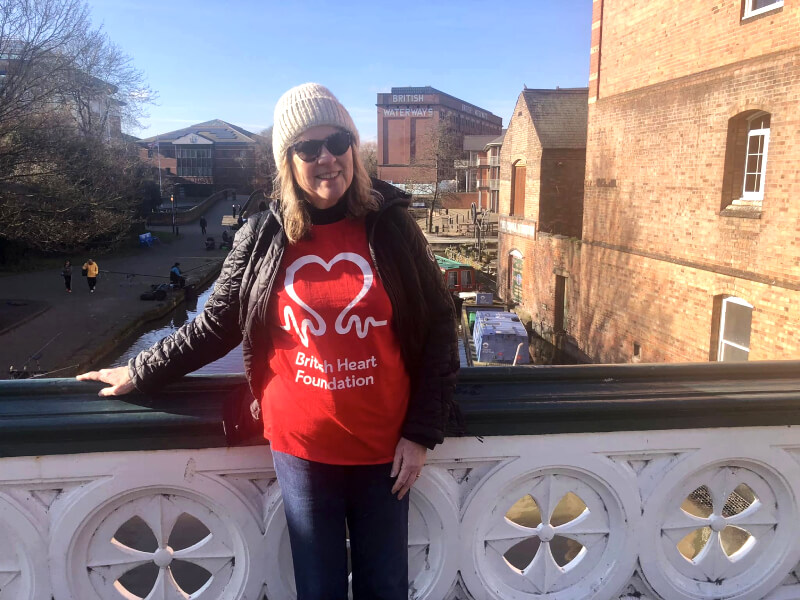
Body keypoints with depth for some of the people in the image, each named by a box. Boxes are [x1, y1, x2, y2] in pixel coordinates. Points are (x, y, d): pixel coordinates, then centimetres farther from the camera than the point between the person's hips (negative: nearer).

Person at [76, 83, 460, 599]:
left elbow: (437, 328, -2)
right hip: (302, 449, 0)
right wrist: (142, 373, 11)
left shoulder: (391, 227, -5)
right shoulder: (262, 238, -3)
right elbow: (216, 325, 7)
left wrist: (421, 432, -5)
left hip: (383, 449, 0)